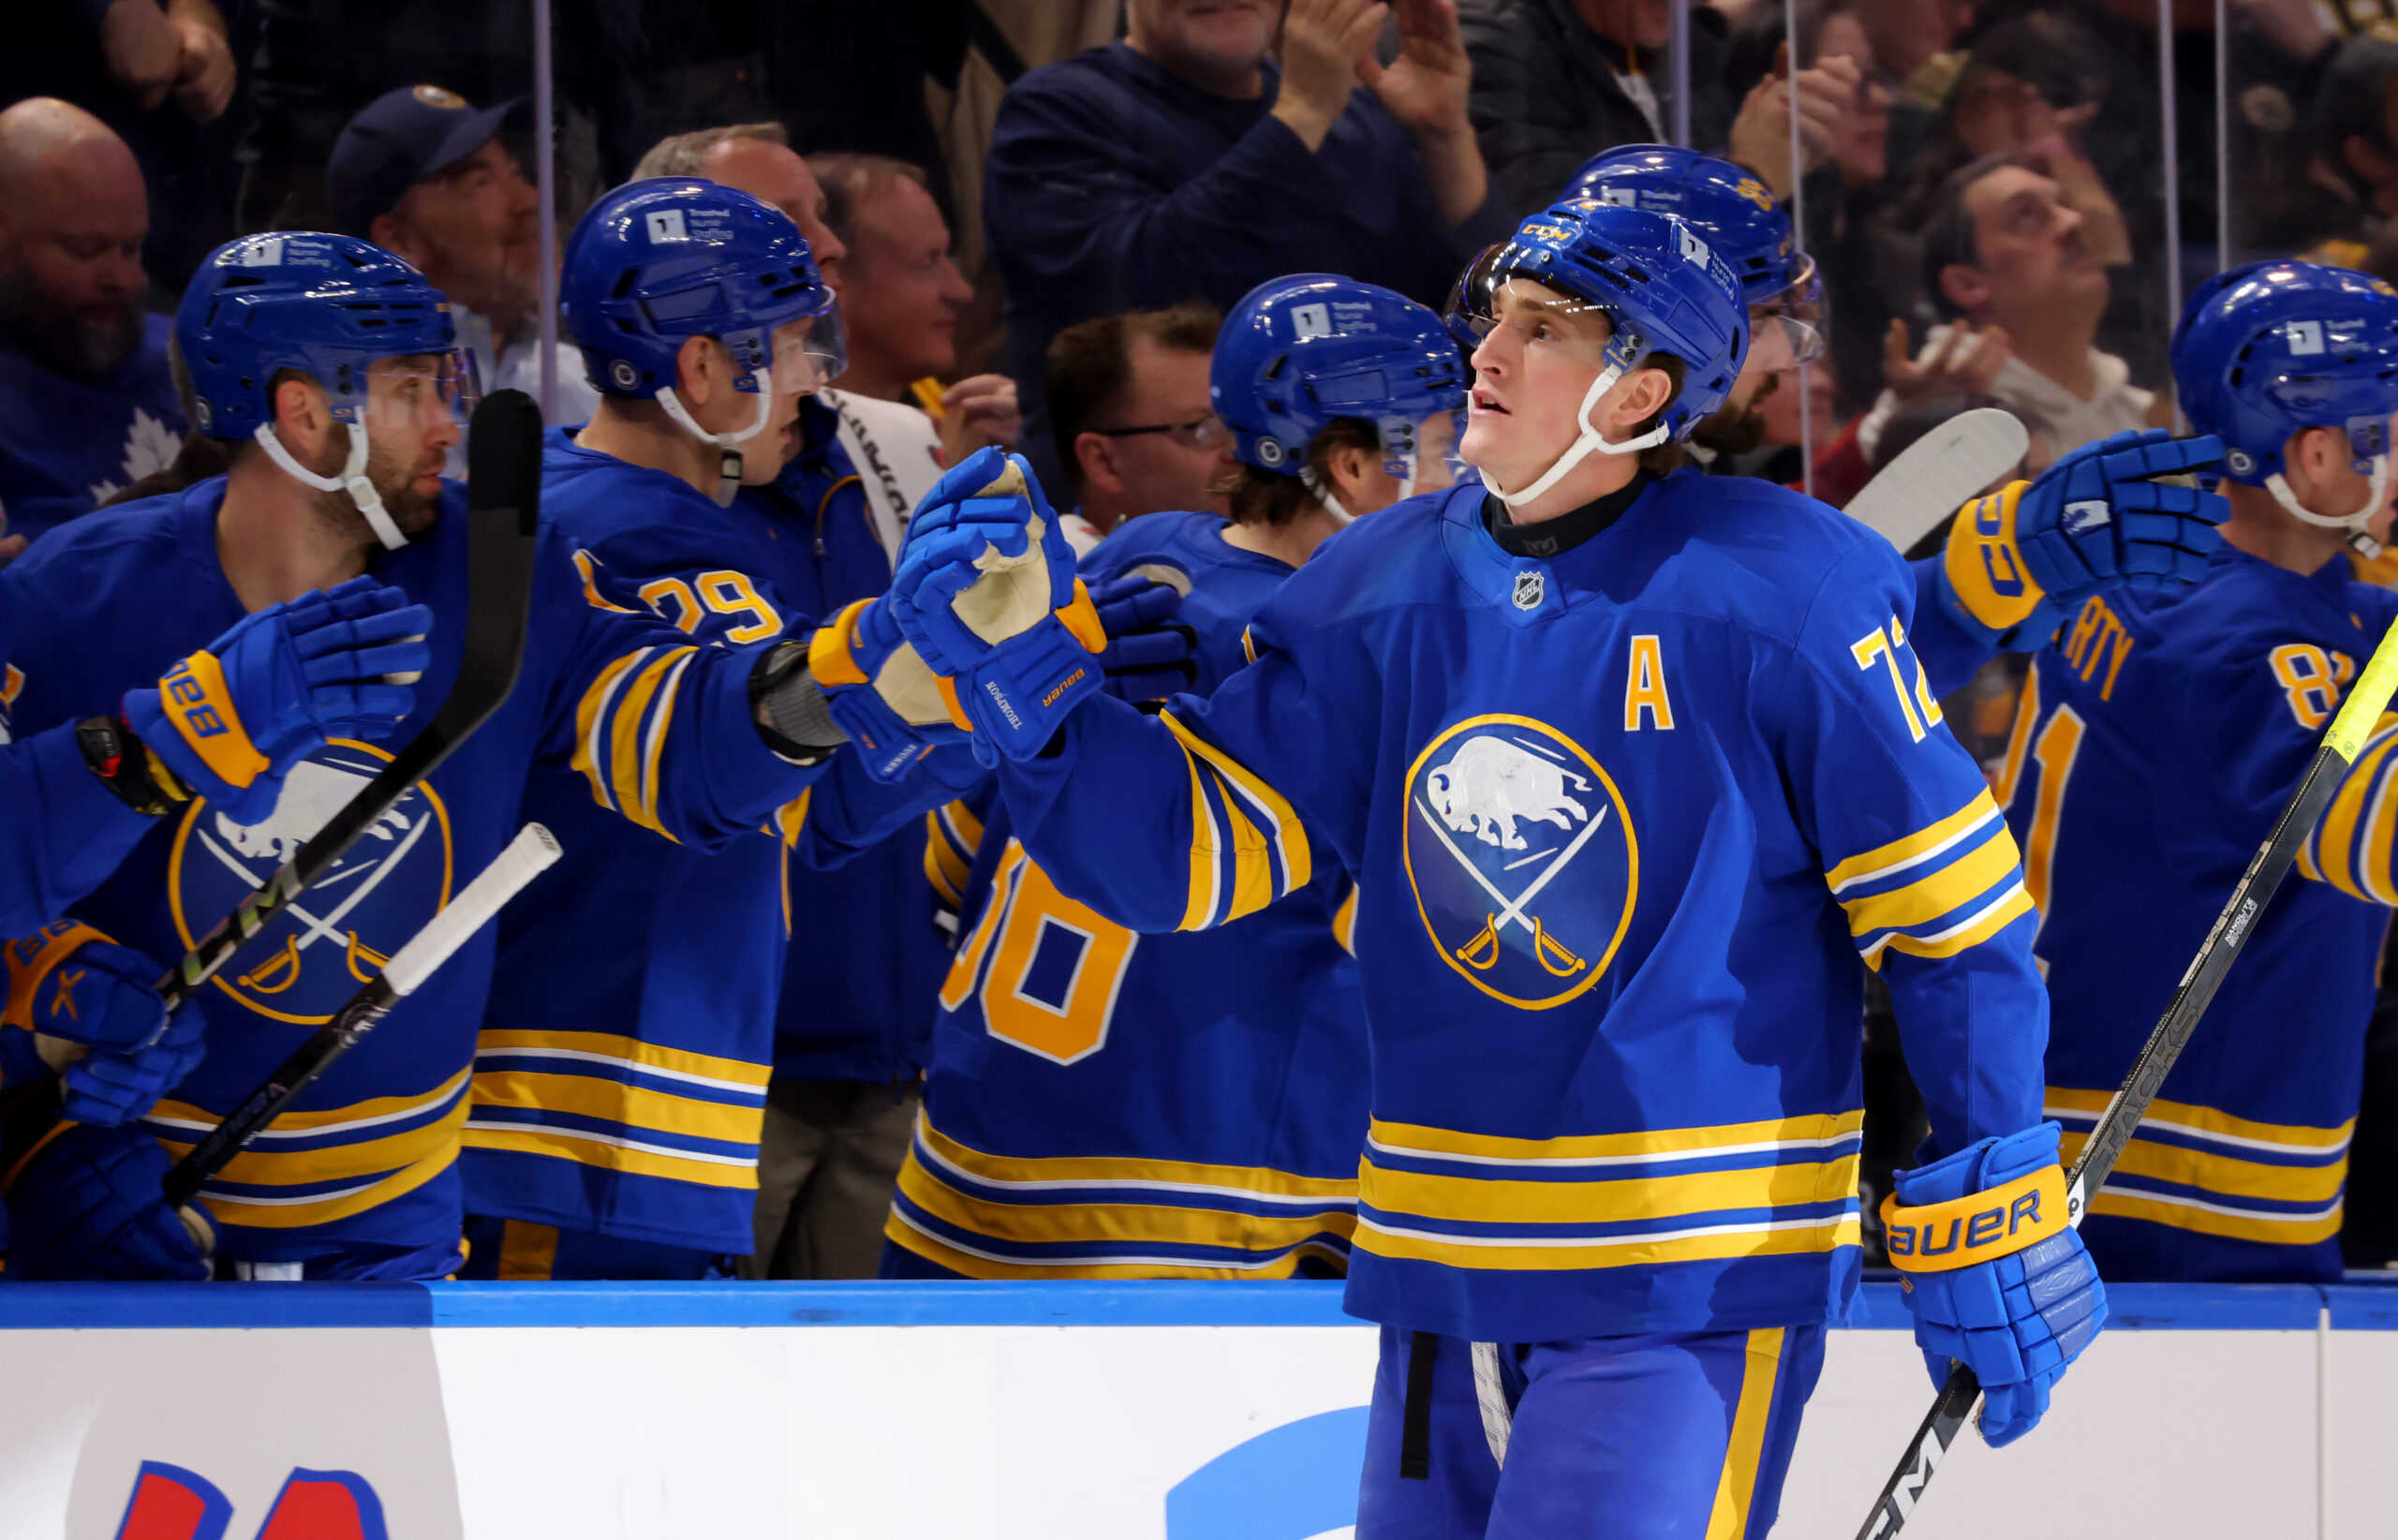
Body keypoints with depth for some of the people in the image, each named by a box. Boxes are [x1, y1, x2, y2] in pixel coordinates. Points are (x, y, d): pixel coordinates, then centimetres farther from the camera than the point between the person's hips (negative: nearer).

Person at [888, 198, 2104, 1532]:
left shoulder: (1784, 596, -11)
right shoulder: (1383, 593, 4)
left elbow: (1953, 920, -7)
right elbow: (1196, 845, 5)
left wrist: (1997, 1245, -5)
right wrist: (1019, 672, -9)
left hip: (1693, 1287, -6)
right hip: (1445, 1280, 6)